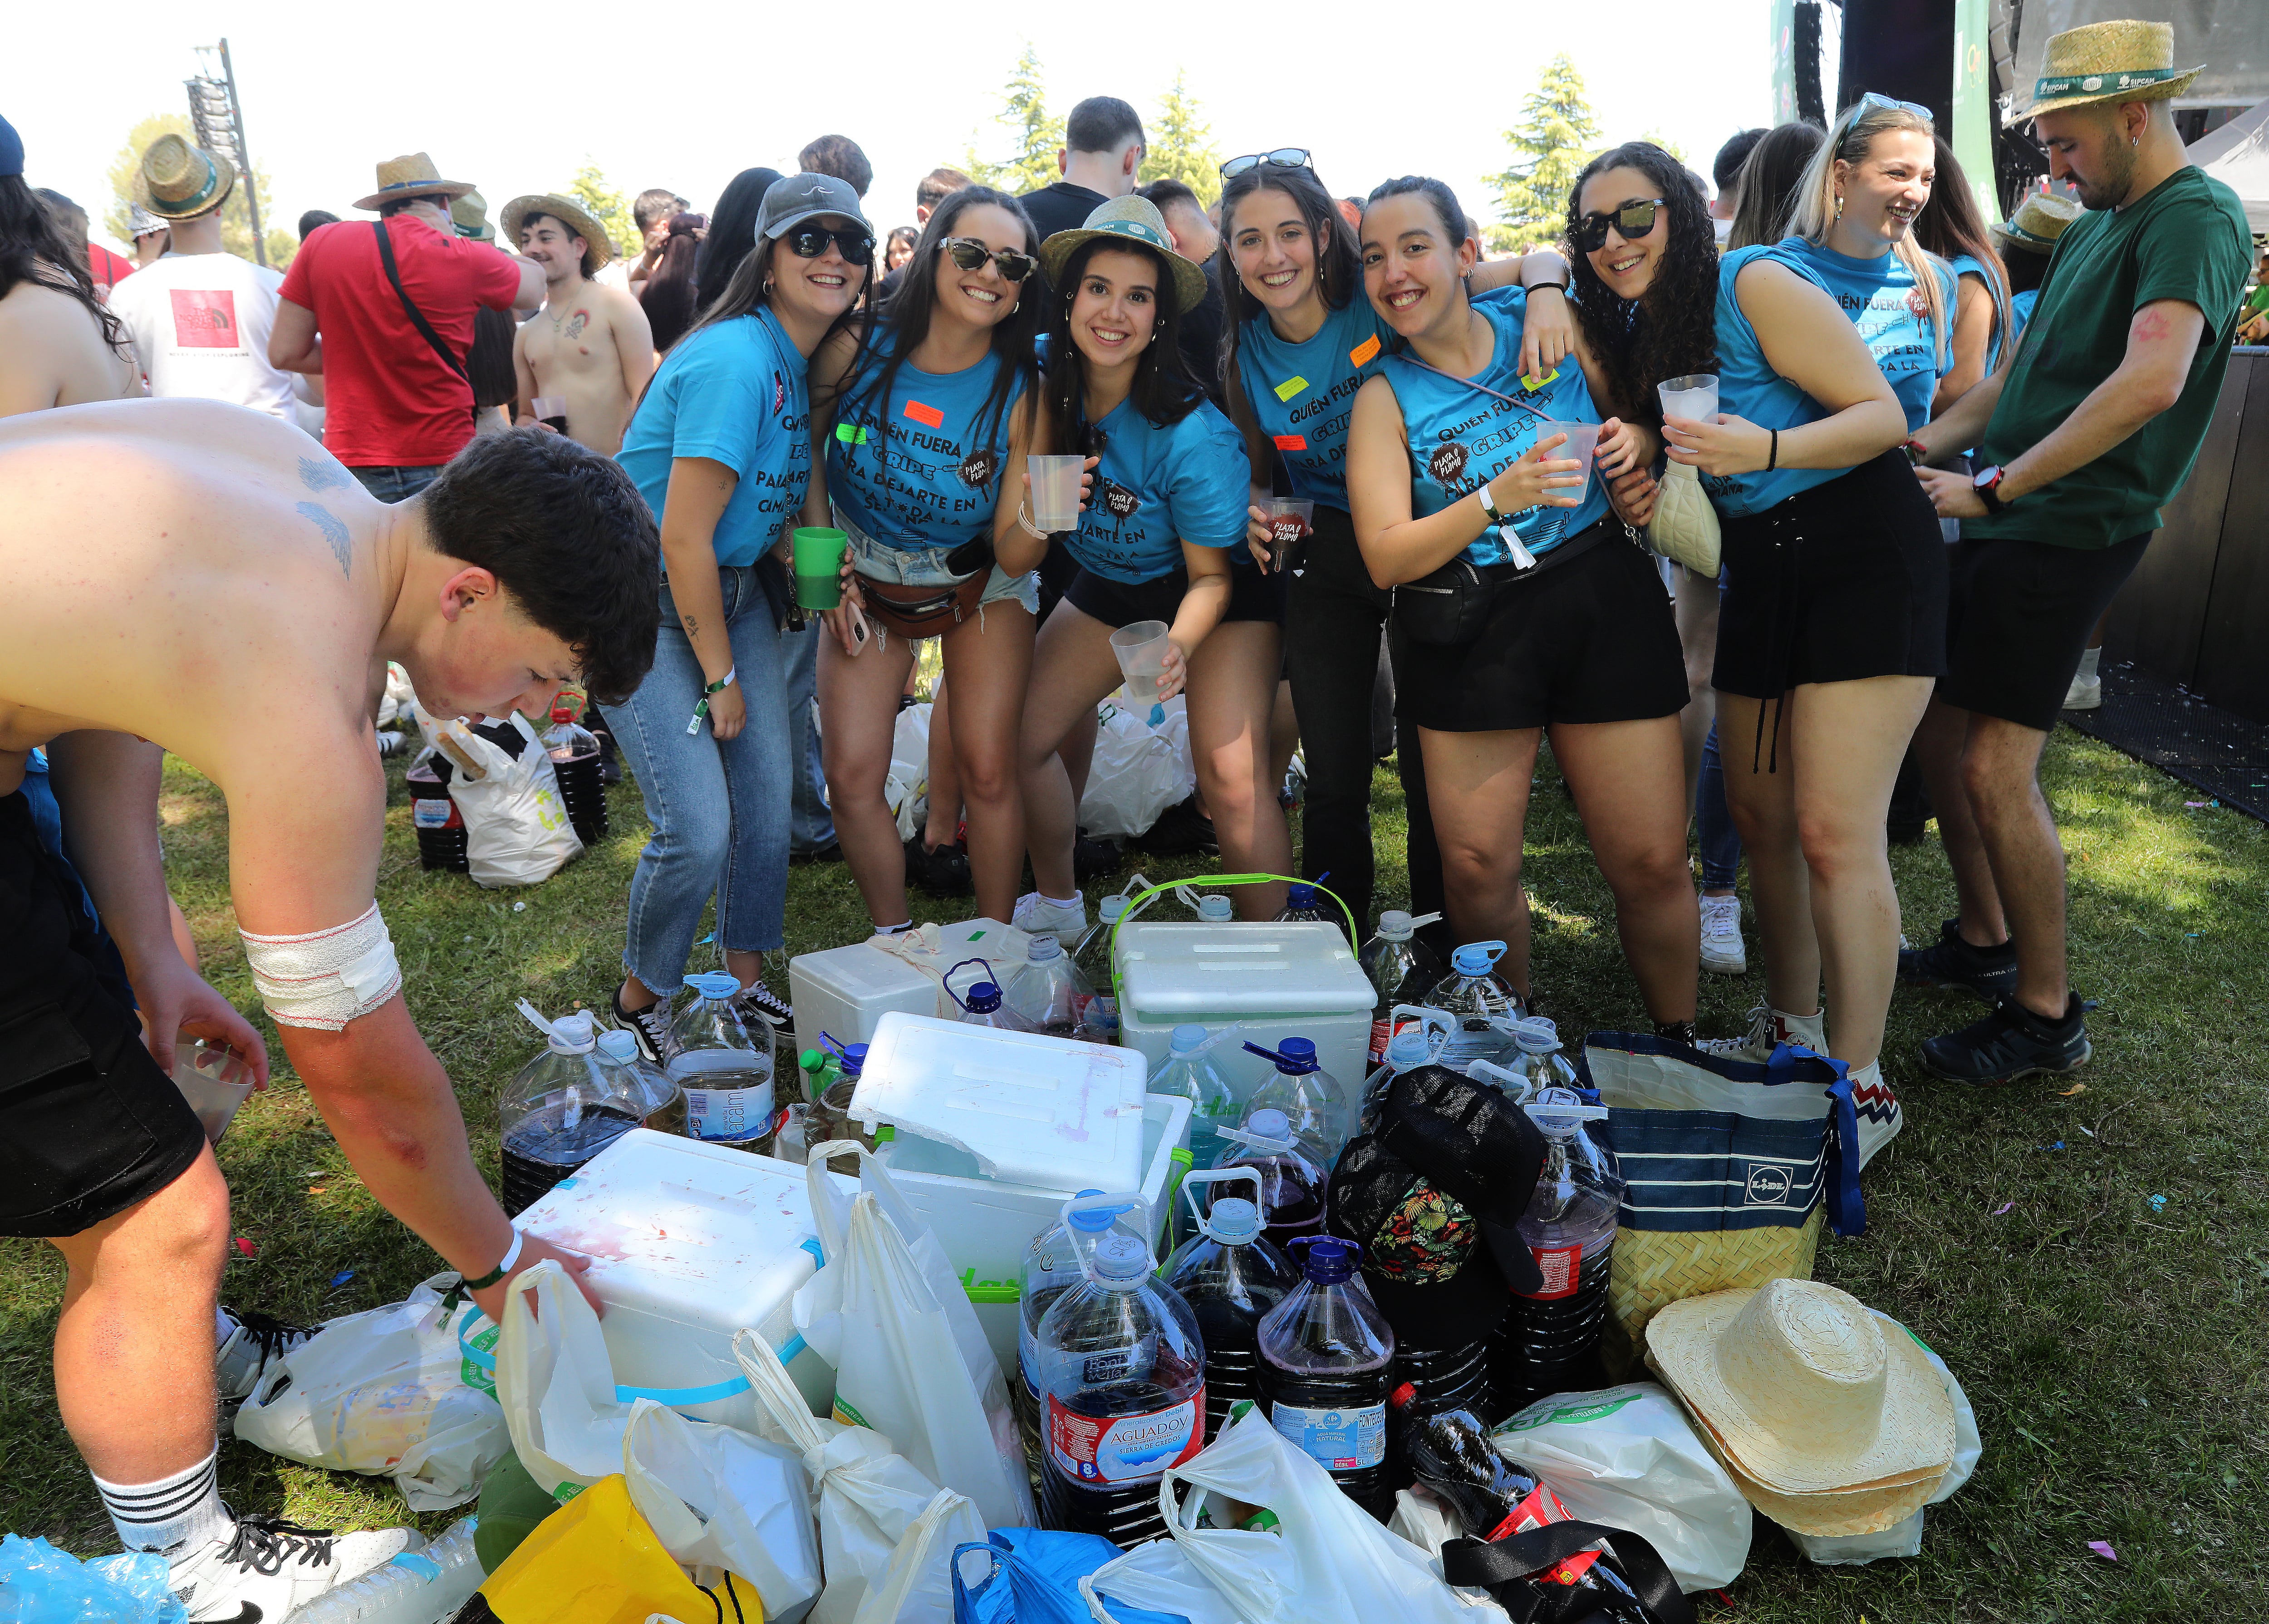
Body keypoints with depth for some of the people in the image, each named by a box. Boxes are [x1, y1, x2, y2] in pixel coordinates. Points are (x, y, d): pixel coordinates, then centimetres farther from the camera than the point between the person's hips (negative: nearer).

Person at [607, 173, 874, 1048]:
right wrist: (720, 677, -14)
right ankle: (641, 999, 14)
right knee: (699, 828, -12)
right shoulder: (735, 360, -23)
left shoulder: (809, 364, 4)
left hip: (735, 589, 8)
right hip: (647, 604, -8)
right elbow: (684, 538, -23)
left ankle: (747, 979, 26)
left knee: (769, 801, 5)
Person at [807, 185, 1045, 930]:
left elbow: (1011, 558, -18)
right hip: (866, 581, 1)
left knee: (988, 772, -5)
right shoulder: (860, 346, -17)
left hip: (979, 587, -1)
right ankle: (894, 940, 17)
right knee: (852, 777, -5)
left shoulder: (1021, 392, -19)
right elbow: (806, 446, 3)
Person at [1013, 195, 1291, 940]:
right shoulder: (1046, 383, -16)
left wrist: (1178, 645, -39)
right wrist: (1032, 510, -26)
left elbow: (1212, 575, -20)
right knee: (1020, 735, -1)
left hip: (1221, 592, -5)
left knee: (1230, 775, -21)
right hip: (1108, 585, 6)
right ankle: (1057, 907, 24)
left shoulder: (1192, 433, -31)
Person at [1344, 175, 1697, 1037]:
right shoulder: (1385, 396, 0)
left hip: (1604, 599, 1)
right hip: (1472, 632, -1)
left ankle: (1681, 1040, 23)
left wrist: (1637, 440, -6)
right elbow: (1387, 559, -10)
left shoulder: (1542, 319, 4)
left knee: (1653, 861, 1)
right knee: (1477, 868, -4)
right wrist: (1499, 497, -23)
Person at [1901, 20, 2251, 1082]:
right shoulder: (2094, 224, 18)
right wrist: (1926, 443, 12)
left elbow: (2151, 381, -27)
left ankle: (2046, 1014, 3)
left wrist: (1996, 486, -23)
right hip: (2003, 524, 9)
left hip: (2069, 531, -9)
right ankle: (1982, 943, 31)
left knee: (1995, 769, -12)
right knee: (1941, 736, 13)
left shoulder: (2193, 218, -12)